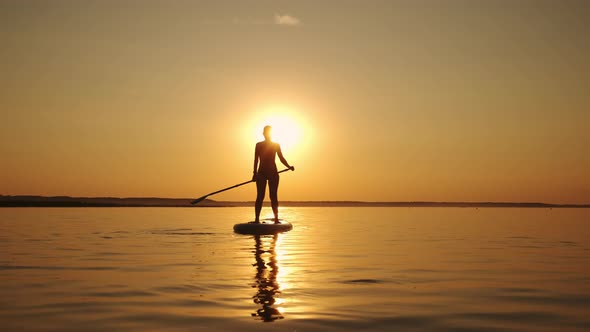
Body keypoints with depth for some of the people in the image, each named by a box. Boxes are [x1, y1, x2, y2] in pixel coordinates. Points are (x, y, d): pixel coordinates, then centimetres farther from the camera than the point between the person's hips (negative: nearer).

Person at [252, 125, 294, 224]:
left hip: (273, 172, 1)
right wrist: (255, 173, -1)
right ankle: (257, 219, -4)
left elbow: (281, 158, 7)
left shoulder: (276, 145, 8)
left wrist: (289, 166, -8)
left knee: (273, 196, -1)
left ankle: (276, 219, 0)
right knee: (260, 196, -5)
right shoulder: (259, 145, 6)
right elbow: (256, 160, 4)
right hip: (261, 172, -1)